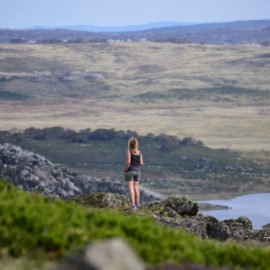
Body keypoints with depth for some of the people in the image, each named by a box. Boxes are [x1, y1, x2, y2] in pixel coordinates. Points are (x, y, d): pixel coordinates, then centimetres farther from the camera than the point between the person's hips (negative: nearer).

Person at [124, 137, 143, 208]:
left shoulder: (129, 151, -11)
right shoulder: (139, 152, 3)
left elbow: (128, 162, -18)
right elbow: (141, 163, 3)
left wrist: (125, 170, -5)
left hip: (130, 171, -5)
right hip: (137, 171, 5)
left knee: (131, 188, -7)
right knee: (136, 188, 9)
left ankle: (133, 204, -18)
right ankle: (137, 205, 10)